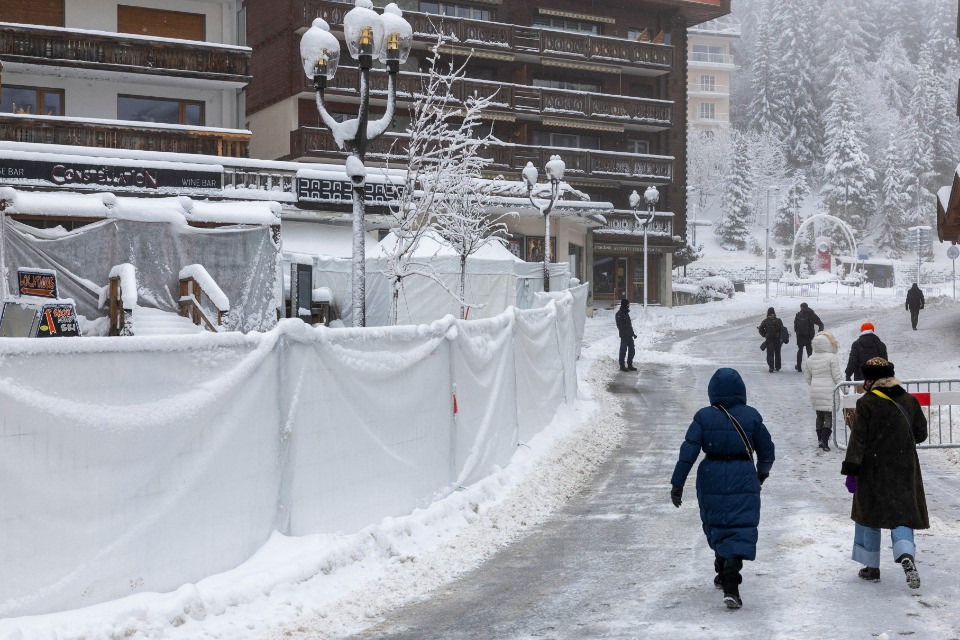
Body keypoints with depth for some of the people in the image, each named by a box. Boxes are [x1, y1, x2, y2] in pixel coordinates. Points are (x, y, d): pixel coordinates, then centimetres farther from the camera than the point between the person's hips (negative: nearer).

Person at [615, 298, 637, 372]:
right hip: (624, 336, -9)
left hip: (629, 335, 9)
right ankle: (622, 366, 5)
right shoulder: (619, 314, -12)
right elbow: (620, 325, -18)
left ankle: (630, 365, 21)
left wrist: (633, 333, 22)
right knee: (623, 350, -2)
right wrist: (623, 333, -23)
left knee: (632, 349, 12)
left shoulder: (626, 313, 17)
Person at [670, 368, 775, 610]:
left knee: (716, 526, 20)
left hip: (711, 480, 1)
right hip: (743, 480, -1)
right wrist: (763, 471, 27)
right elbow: (766, 450, 8)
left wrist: (677, 484, -4)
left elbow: (688, 452, -8)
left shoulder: (704, 417, -4)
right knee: (741, 529, -3)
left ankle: (723, 574, 36)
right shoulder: (751, 416, -2)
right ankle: (730, 585, -17)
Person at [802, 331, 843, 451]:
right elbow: (837, 376, -10)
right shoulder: (832, 358, -11)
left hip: (815, 392, 5)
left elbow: (807, 377, 13)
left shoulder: (810, 359, 6)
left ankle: (820, 440, 18)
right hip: (829, 392, -5)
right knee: (829, 416, -2)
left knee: (819, 416, 15)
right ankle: (824, 441, -13)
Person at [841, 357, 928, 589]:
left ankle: (871, 567, 16)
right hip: (904, 471, 3)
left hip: (873, 472, -3)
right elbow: (921, 434, 10)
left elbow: (858, 439, -13)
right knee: (902, 514, 6)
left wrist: (851, 470, -11)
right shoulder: (910, 401, 2)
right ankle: (906, 555, -21)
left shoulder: (866, 403, -11)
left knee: (868, 514, 11)